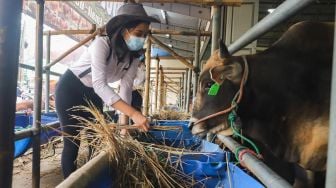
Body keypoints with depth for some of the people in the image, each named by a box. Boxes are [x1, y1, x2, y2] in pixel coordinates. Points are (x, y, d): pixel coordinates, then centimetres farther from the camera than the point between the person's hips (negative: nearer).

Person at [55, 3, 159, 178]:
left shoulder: (133, 55, -11)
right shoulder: (102, 44, -30)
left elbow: (126, 88, -14)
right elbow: (99, 84, -40)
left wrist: (124, 123, -22)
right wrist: (133, 114, -48)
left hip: (93, 94, 6)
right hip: (70, 88, -6)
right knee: (72, 141, -4)